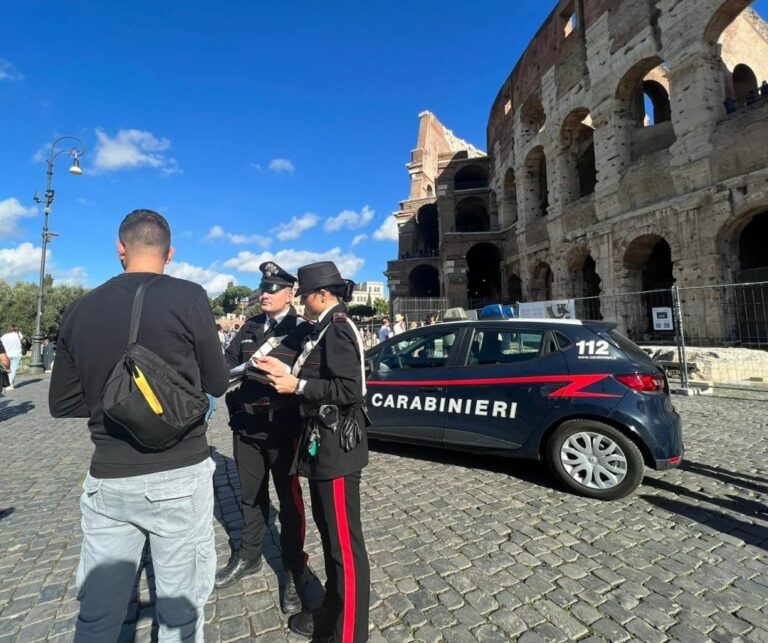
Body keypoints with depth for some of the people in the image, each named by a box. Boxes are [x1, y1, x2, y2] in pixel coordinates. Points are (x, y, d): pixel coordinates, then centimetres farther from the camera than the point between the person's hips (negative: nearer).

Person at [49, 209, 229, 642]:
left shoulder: (81, 310, 3)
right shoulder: (189, 298, -11)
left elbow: (62, 404, 10)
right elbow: (218, 383, -1)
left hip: (107, 480, 4)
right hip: (179, 476, -4)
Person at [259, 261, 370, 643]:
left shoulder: (338, 329, -17)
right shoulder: (327, 328, 12)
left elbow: (349, 390, -24)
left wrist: (296, 386, -18)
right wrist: (287, 372, 8)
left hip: (337, 447, -10)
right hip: (323, 444, 11)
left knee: (345, 542, 4)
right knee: (328, 532, 22)